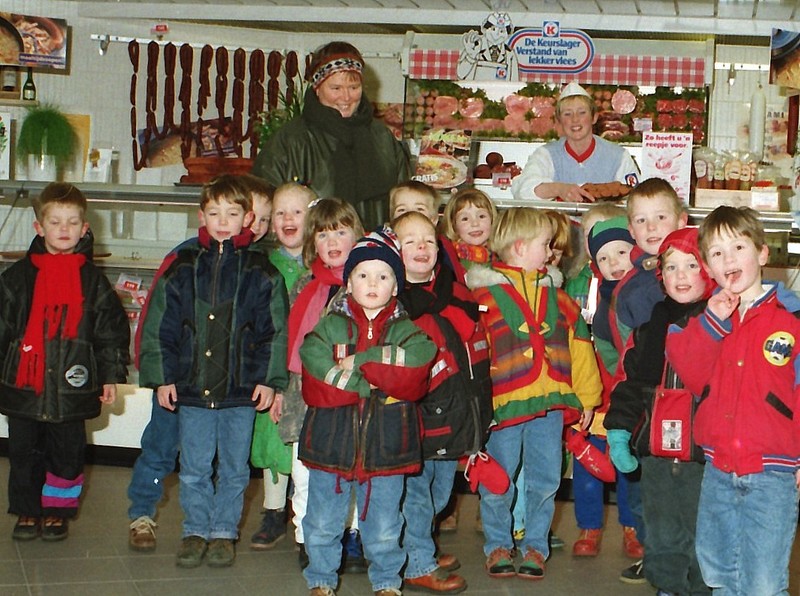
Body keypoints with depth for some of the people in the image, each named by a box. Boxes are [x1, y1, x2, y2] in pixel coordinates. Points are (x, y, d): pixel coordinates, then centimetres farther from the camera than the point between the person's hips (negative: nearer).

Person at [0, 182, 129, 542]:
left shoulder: (93, 281, 4)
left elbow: (112, 330, 7)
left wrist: (111, 376, 3)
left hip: (71, 386, -1)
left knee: (67, 452, 6)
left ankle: (57, 511, 21)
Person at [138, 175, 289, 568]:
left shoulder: (260, 273, 0)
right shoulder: (182, 267, 2)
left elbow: (276, 331, 2)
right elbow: (157, 326, 5)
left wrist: (268, 379, -4)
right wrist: (161, 377, 0)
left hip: (241, 389, -1)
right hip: (191, 387, 1)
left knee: (234, 468, 9)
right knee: (194, 468, 8)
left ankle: (224, 532, 23)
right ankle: (196, 530, 23)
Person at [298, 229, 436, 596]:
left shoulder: (405, 330, 5)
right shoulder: (330, 326, 2)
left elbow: (412, 376, -16)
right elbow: (315, 385, -12)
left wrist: (360, 362, -18)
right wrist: (372, 383, -17)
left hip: (386, 444, 0)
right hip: (331, 439, 0)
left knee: (384, 526, 11)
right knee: (323, 523, 10)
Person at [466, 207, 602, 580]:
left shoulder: (555, 297, 14)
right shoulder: (486, 294, -2)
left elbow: (579, 345, 16)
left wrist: (587, 396, 13)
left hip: (550, 404, 4)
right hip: (503, 404, -4)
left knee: (544, 480, 7)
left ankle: (535, 545, 22)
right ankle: (498, 545, 23)